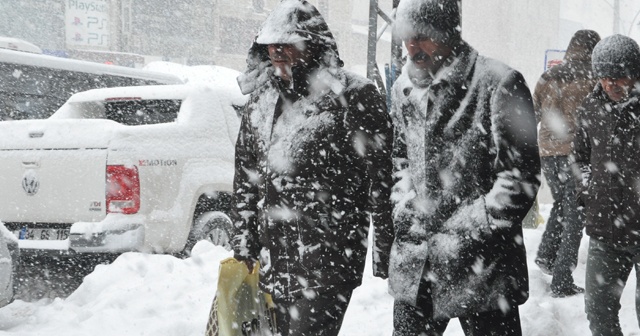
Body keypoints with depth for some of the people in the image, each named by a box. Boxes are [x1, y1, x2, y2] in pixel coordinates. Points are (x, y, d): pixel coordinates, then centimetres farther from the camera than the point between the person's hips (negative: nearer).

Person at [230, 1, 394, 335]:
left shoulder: (355, 97, -8)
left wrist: (385, 251, -8)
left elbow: (382, 176, -8)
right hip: (274, 257, 7)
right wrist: (244, 233, 15)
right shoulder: (261, 100, 12)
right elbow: (245, 172, 21)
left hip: (328, 259, -7)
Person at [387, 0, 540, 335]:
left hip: (481, 268, -6)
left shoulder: (498, 83, -11)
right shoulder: (404, 87, 9)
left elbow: (520, 176, -12)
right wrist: (405, 210, 7)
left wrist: (463, 231, -15)